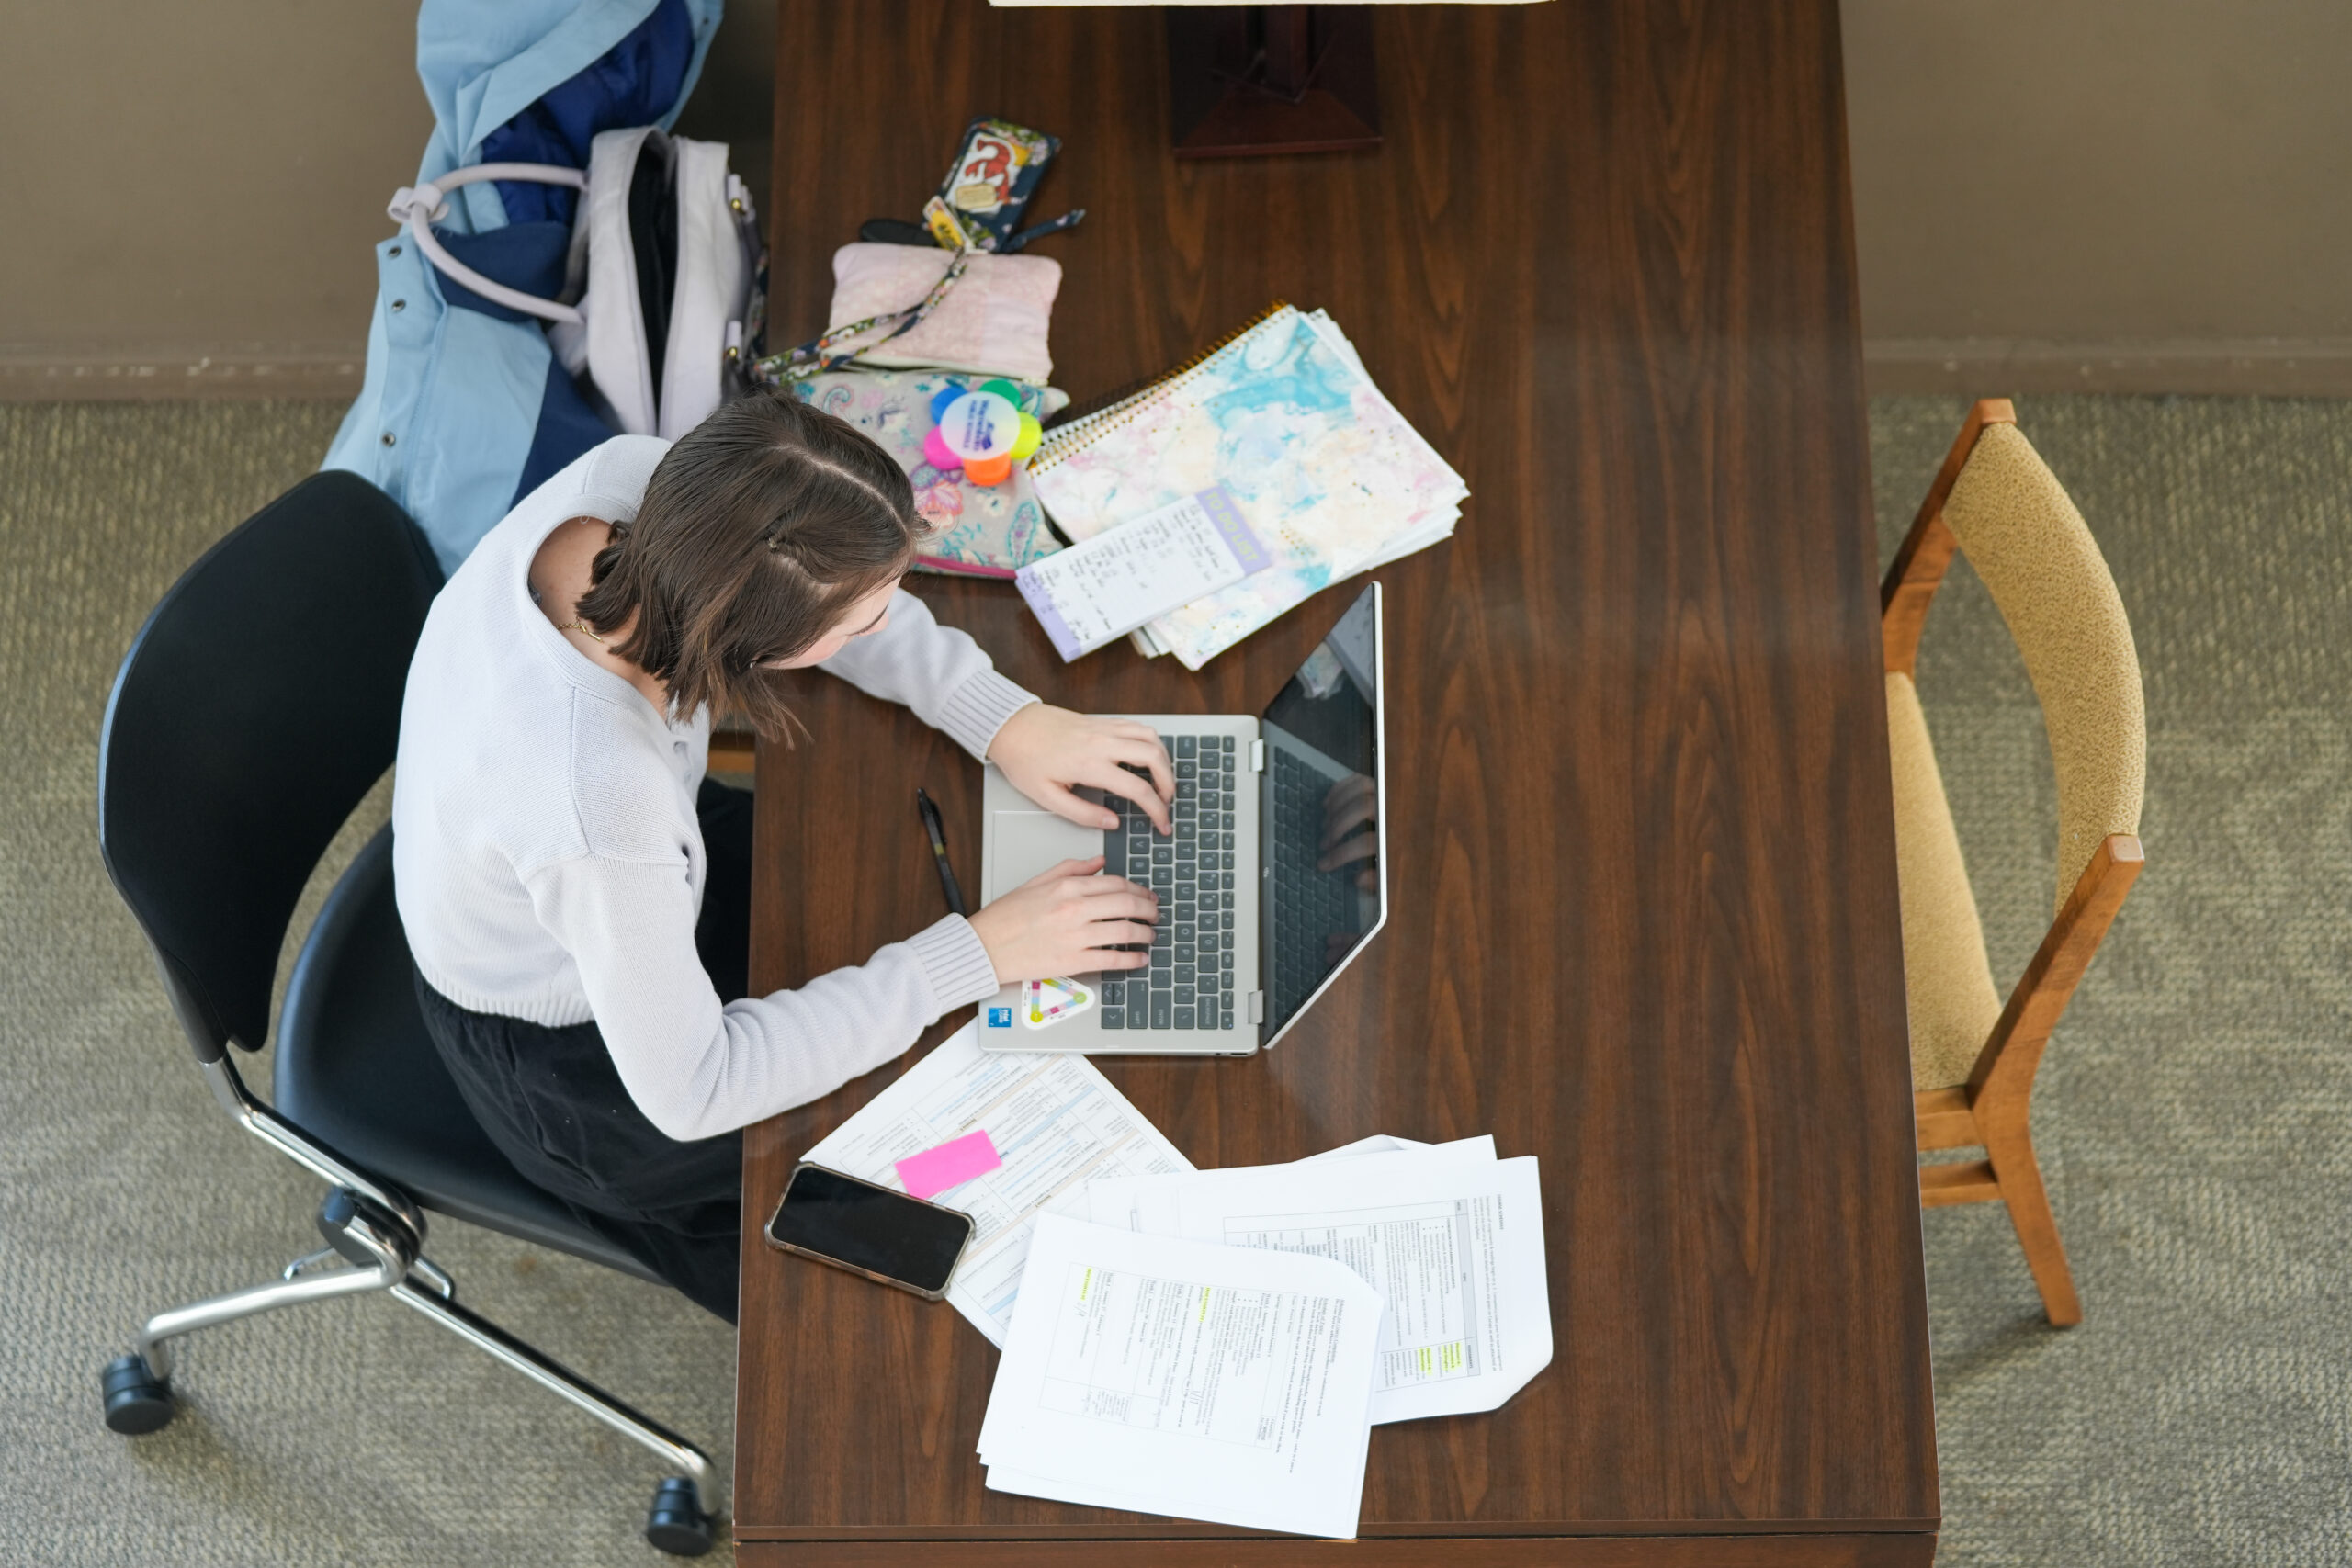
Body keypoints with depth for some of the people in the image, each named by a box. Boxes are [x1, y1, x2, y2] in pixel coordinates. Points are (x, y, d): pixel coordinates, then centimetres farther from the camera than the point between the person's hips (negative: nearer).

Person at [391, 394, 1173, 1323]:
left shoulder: (631, 481, -29)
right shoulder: (597, 801, -46)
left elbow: (817, 585, -5)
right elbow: (688, 1092, -29)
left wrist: (1007, 719, -16)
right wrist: (978, 956, -27)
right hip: (576, 1058, -6)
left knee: (949, 878, 14)